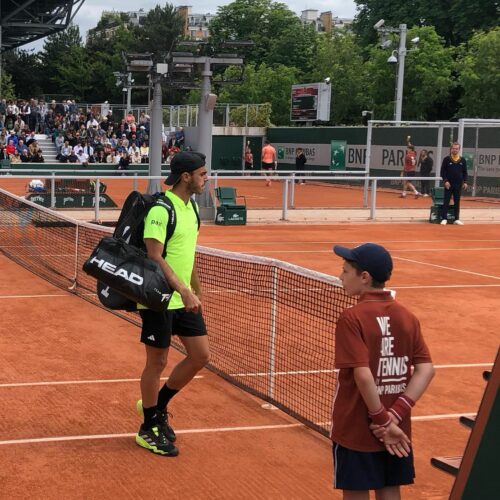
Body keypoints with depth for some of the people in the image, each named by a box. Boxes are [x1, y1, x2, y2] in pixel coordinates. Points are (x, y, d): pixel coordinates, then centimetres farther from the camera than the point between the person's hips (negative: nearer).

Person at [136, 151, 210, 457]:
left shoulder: (191, 207, 9)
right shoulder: (161, 209, -18)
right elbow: (155, 257, -23)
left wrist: (197, 291, 20)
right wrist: (184, 291, -28)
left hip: (184, 300, 8)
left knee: (201, 355, 8)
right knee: (158, 361, 3)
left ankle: (158, 405, 27)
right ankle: (149, 429, 19)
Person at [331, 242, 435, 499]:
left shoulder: (352, 318, -16)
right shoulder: (406, 316, 0)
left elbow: (363, 375, -24)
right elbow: (426, 370, -6)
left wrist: (381, 419, -14)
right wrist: (395, 414, -10)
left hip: (356, 428, -5)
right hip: (397, 429, 5)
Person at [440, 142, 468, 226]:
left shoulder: (462, 160, 7)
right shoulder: (446, 159, -2)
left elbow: (465, 172, 11)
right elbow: (443, 171, -2)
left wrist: (465, 182, 1)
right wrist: (445, 181, -13)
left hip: (459, 185, 3)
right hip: (448, 184, -3)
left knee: (457, 202, 7)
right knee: (446, 201, -2)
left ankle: (457, 219, 12)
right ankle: (444, 219, 1)